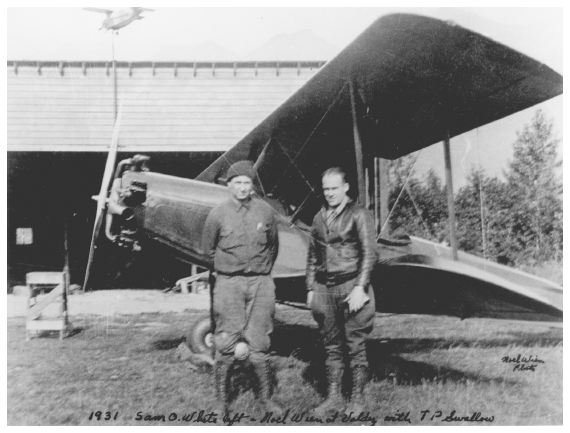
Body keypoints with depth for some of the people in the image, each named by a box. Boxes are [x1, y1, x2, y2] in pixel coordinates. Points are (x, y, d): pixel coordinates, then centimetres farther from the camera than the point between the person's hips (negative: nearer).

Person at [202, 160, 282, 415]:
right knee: (226, 346, 0)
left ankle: (265, 397, 18)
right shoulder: (217, 215, -3)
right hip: (229, 284, -1)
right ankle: (222, 401, 12)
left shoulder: (265, 212, 2)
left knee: (259, 343, 5)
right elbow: (208, 250, 9)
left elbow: (273, 246, 16)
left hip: (260, 283, 2)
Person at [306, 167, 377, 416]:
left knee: (355, 347, 0)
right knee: (331, 346, 10)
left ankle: (357, 400, 9)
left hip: (350, 286, -5)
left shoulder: (358, 215, -3)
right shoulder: (319, 218, 14)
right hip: (324, 288, 5)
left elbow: (369, 254, -9)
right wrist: (310, 289, 13)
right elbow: (312, 256, 19)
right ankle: (334, 398, 17)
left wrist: (360, 288, -15)